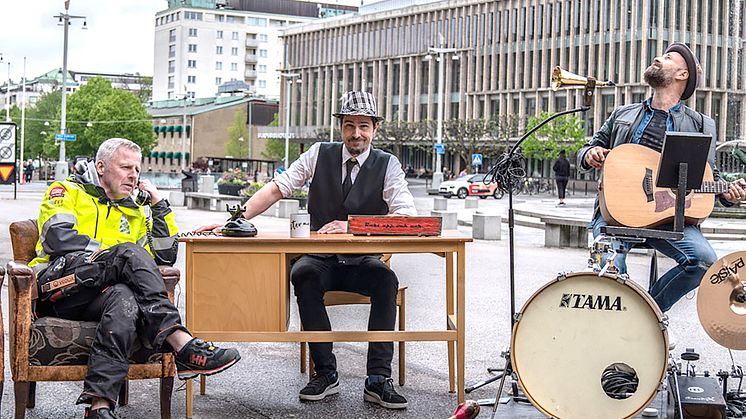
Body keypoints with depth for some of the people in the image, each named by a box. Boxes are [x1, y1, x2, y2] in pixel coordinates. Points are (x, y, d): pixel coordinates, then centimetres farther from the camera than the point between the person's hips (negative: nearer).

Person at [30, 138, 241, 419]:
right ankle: (182, 345, -41)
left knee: (125, 299, -36)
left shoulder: (134, 212, 30)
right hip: (59, 283, -4)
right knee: (129, 253, -30)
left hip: (99, 296, 4)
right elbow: (59, 236, -4)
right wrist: (110, 254, -4)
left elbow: (165, 256, 22)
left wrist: (159, 205, 17)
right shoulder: (67, 191, 16)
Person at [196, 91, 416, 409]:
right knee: (302, 274, -33)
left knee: (385, 279, -33)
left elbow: (407, 216, -16)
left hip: (362, 262, -1)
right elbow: (277, 188, -1)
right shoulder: (320, 154, 3)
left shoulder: (388, 165, -2)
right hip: (321, 260, 1)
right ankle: (325, 373, -23)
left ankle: (378, 379, -29)